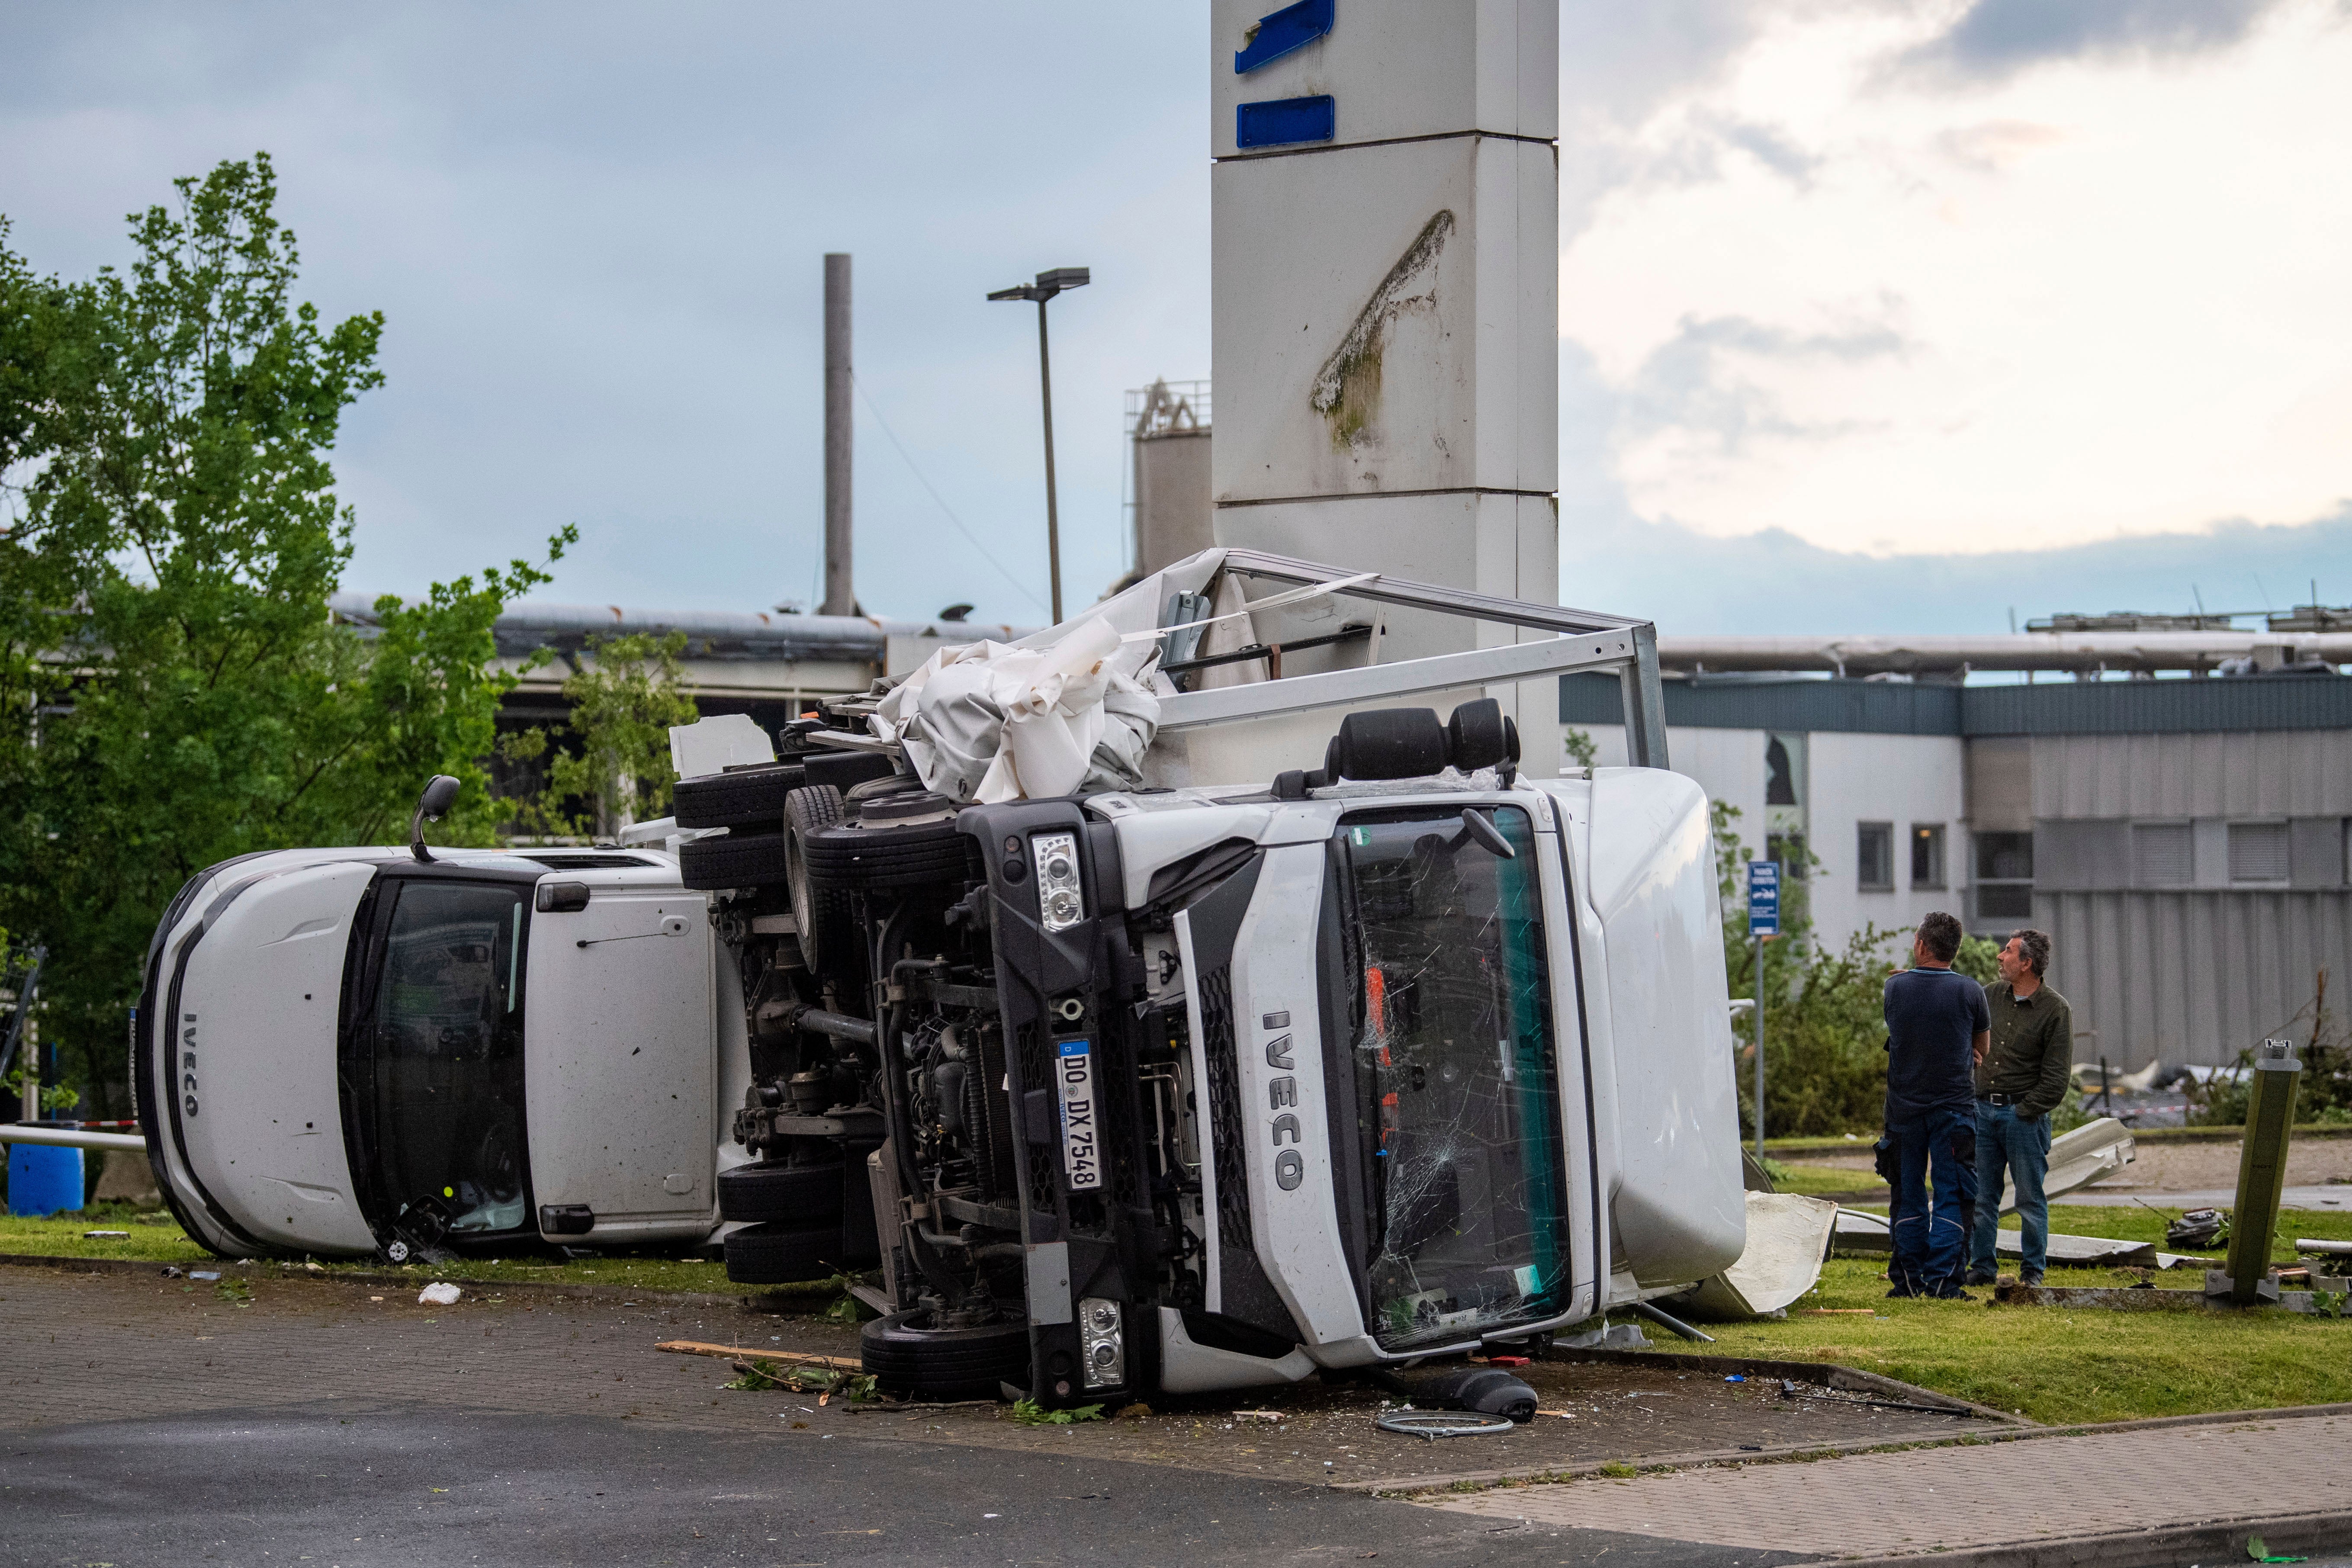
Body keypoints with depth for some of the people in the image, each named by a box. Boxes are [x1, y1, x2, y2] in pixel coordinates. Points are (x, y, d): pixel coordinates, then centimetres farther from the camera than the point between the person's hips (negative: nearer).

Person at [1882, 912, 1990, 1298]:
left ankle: (1908, 1279, 14)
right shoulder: (1970, 992, -8)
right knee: (1951, 1196, 1)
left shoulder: (1894, 987, -4)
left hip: (1904, 1104, 2)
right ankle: (1941, 1278, -7)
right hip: (1954, 1104, -2)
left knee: (1908, 1194, 11)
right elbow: (1981, 1048, 6)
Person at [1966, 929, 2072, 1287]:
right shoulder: (1991, 995, 8)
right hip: (1983, 1110, 5)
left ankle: (2033, 1271, 11)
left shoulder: (2056, 1010, -7)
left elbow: (2056, 1078, -8)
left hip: (2024, 1114, -5)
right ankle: (1981, 1267, 14)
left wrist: (2023, 1112, -11)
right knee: (1981, 1196, 6)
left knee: (2030, 1198, 1)